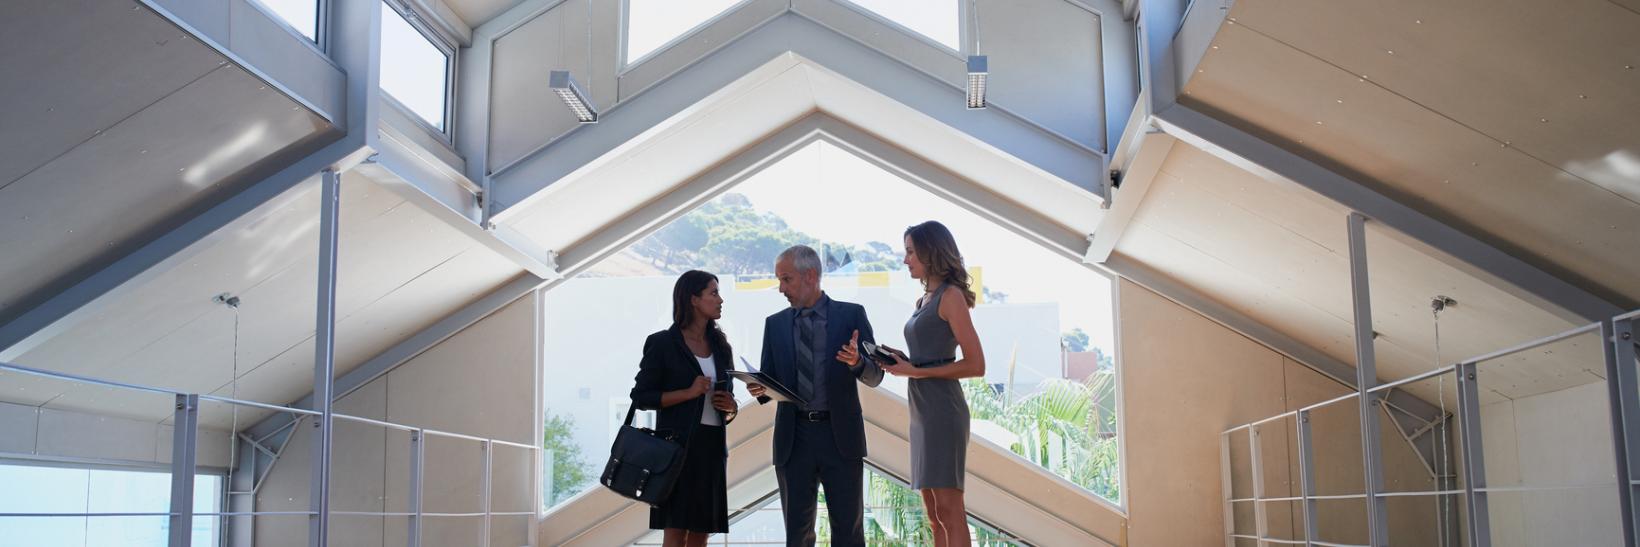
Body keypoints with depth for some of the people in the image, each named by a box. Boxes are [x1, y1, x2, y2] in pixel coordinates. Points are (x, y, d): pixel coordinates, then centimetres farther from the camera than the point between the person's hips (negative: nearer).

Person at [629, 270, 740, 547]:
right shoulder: (662, 343, -2)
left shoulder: (719, 345, 15)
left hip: (712, 446, 6)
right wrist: (689, 392, -15)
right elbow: (641, 396, -5)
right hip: (678, 444, -5)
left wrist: (730, 407, 0)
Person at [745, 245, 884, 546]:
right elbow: (771, 381, 11)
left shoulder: (851, 315, 2)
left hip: (841, 435, -2)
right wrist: (760, 389, -12)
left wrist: (857, 362, -21)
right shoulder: (775, 324, 10)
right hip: (793, 438, 3)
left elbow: (874, 376, 1)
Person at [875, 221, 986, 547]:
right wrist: (901, 360, 6)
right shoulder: (927, 298, 17)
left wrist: (915, 372, -14)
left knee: (949, 511, -9)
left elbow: (975, 365, -14)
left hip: (943, 411, -9)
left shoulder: (951, 296, -9)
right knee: (934, 515, 9)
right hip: (921, 412, 9)